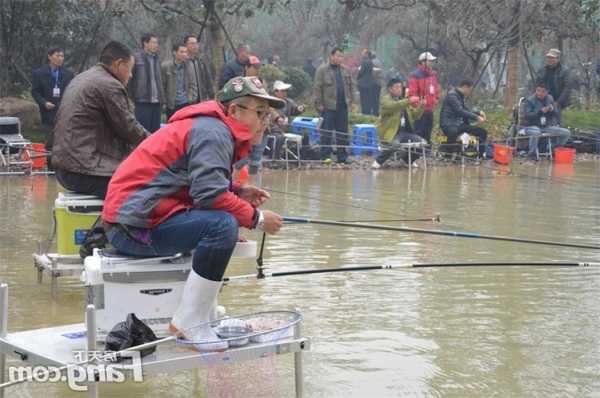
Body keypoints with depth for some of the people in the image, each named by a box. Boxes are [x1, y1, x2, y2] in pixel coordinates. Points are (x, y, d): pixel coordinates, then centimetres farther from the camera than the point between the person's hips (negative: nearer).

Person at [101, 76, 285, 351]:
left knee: (218, 217, 25)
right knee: (223, 225, -27)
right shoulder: (213, 132, -13)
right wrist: (256, 217, -12)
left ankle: (206, 315, 24)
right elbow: (209, 194, -23)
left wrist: (238, 193, 6)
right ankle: (190, 322, -21)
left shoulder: (213, 128, 20)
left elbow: (200, 184, 21)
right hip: (135, 225, -11)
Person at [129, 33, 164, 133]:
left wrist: (162, 98, 14)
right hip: (142, 102, -6)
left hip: (156, 102, 6)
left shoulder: (156, 59, 15)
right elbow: (129, 79, -6)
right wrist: (131, 98, -11)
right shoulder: (136, 58, -5)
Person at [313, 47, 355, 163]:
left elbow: (351, 85, 19)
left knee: (343, 132, 7)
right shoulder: (322, 70, -3)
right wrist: (319, 104, -11)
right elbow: (317, 88, -6)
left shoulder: (345, 70, 13)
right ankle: (325, 156, 3)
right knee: (327, 132, -2)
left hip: (343, 106, 5)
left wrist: (350, 100, 10)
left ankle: (342, 157, 13)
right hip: (328, 107, -5)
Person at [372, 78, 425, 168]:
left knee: (422, 142, -8)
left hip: (406, 131, 7)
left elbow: (414, 116, 18)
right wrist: (408, 101, -35)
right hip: (391, 132, -7)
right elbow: (393, 106, -25)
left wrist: (420, 107, -1)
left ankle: (408, 160, 16)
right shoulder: (385, 99, -1)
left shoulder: (403, 101, 21)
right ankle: (378, 161, -13)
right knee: (396, 144, -37)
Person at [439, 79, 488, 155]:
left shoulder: (460, 96, 18)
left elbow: (466, 110, 25)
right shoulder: (452, 95, -13)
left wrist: (478, 113, 8)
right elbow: (460, 112, -21)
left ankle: (480, 156, 8)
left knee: (482, 132, 6)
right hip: (449, 125, -10)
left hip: (460, 124, 10)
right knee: (453, 132, -45)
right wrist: (476, 117, -19)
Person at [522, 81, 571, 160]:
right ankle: (532, 154, -21)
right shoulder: (530, 100, -6)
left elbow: (556, 115, 11)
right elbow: (527, 116, -17)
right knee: (535, 133, -42)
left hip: (547, 127, 5)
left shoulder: (550, 99, 8)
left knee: (567, 133, -10)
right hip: (532, 127, -5)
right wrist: (540, 111, -28)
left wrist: (552, 110, -12)